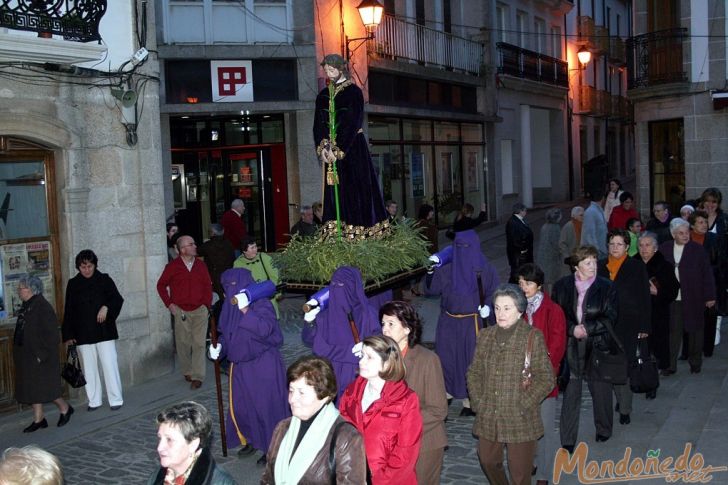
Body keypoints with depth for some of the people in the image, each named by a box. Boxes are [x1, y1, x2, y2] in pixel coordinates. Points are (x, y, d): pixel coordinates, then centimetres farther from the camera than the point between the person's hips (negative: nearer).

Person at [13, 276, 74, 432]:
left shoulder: (43, 307, -17)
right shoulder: (26, 307, 10)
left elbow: (51, 335, -19)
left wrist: (42, 355, -21)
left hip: (41, 358, -9)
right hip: (27, 357, 9)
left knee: (45, 387, -2)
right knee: (32, 388, 10)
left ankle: (65, 409, 18)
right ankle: (38, 419, 17)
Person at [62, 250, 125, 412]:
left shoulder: (104, 280, 2)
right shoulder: (73, 284, 7)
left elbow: (118, 299, 1)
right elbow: (68, 311, 8)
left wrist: (106, 307, -20)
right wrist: (68, 335, 4)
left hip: (104, 331, -2)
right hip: (83, 334, 2)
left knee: (109, 365, -3)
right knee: (89, 368, 7)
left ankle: (116, 399, 3)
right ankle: (94, 401, 16)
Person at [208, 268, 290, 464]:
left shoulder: (261, 304, -15)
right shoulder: (229, 306, 4)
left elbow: (265, 329, -30)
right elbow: (226, 334, 15)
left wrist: (245, 311, -36)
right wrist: (219, 346, -4)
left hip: (263, 366, -7)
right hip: (240, 365, 7)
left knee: (265, 406, 1)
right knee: (240, 406, 13)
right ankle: (250, 440, 34)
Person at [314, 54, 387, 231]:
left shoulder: (353, 92, -4)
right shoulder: (323, 95, 13)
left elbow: (352, 123, -12)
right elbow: (318, 124, 7)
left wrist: (336, 149, -17)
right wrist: (323, 147, -10)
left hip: (352, 148, -5)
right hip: (331, 150, 5)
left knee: (355, 188, -6)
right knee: (334, 191, 2)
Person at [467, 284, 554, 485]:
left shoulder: (532, 338, -8)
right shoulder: (486, 336, 6)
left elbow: (546, 379, -9)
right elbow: (474, 373, 11)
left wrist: (522, 406, -12)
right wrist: (478, 403, 0)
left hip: (519, 421, -4)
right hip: (488, 418, 4)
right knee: (488, 461, 17)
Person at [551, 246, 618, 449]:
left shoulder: (606, 287, -3)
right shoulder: (562, 286, 0)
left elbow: (610, 318, -4)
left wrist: (587, 329, -14)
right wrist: (572, 329, -14)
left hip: (598, 346, 0)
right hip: (570, 347, 0)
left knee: (601, 389, 13)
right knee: (570, 392, 0)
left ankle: (603, 430, 38)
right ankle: (567, 440, 8)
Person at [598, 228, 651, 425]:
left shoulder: (637, 268, -1)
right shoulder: (601, 267, 7)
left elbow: (645, 299, 0)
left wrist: (644, 326, -5)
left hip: (629, 324, -3)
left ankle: (625, 409, 3)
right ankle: (621, 399, 27)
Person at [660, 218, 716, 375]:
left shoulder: (697, 250, -4)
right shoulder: (664, 249, 1)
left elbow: (707, 274, -2)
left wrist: (710, 296, -4)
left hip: (693, 299, -1)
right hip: (671, 299, 1)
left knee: (695, 331, 11)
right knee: (673, 332, 2)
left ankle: (695, 363, 27)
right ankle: (671, 365, 10)